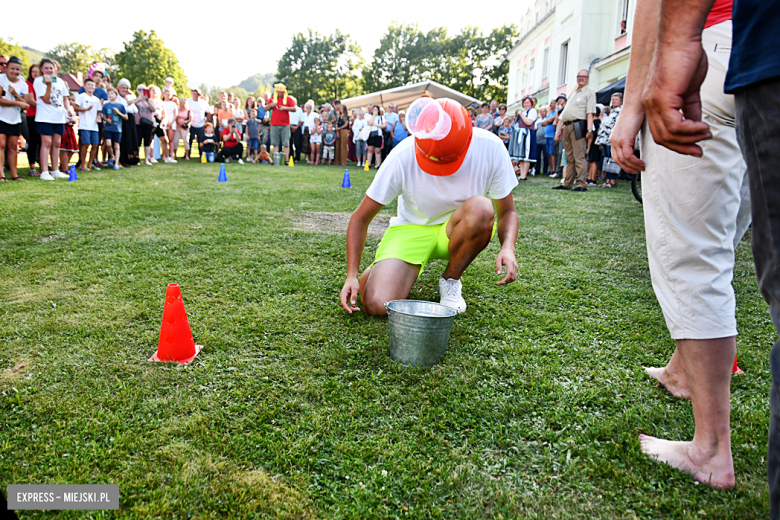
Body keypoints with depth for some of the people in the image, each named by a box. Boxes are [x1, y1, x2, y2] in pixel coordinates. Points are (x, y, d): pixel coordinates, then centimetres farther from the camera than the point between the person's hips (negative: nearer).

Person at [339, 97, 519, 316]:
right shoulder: (403, 157, -23)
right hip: (412, 229, -1)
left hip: (460, 230, 2)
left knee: (481, 208, -36)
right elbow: (360, 218, -13)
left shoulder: (490, 147, -20)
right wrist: (352, 274, -22)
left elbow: (507, 211, -9)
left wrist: (508, 248, -30)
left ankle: (451, 280, -8)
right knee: (377, 305, -25)